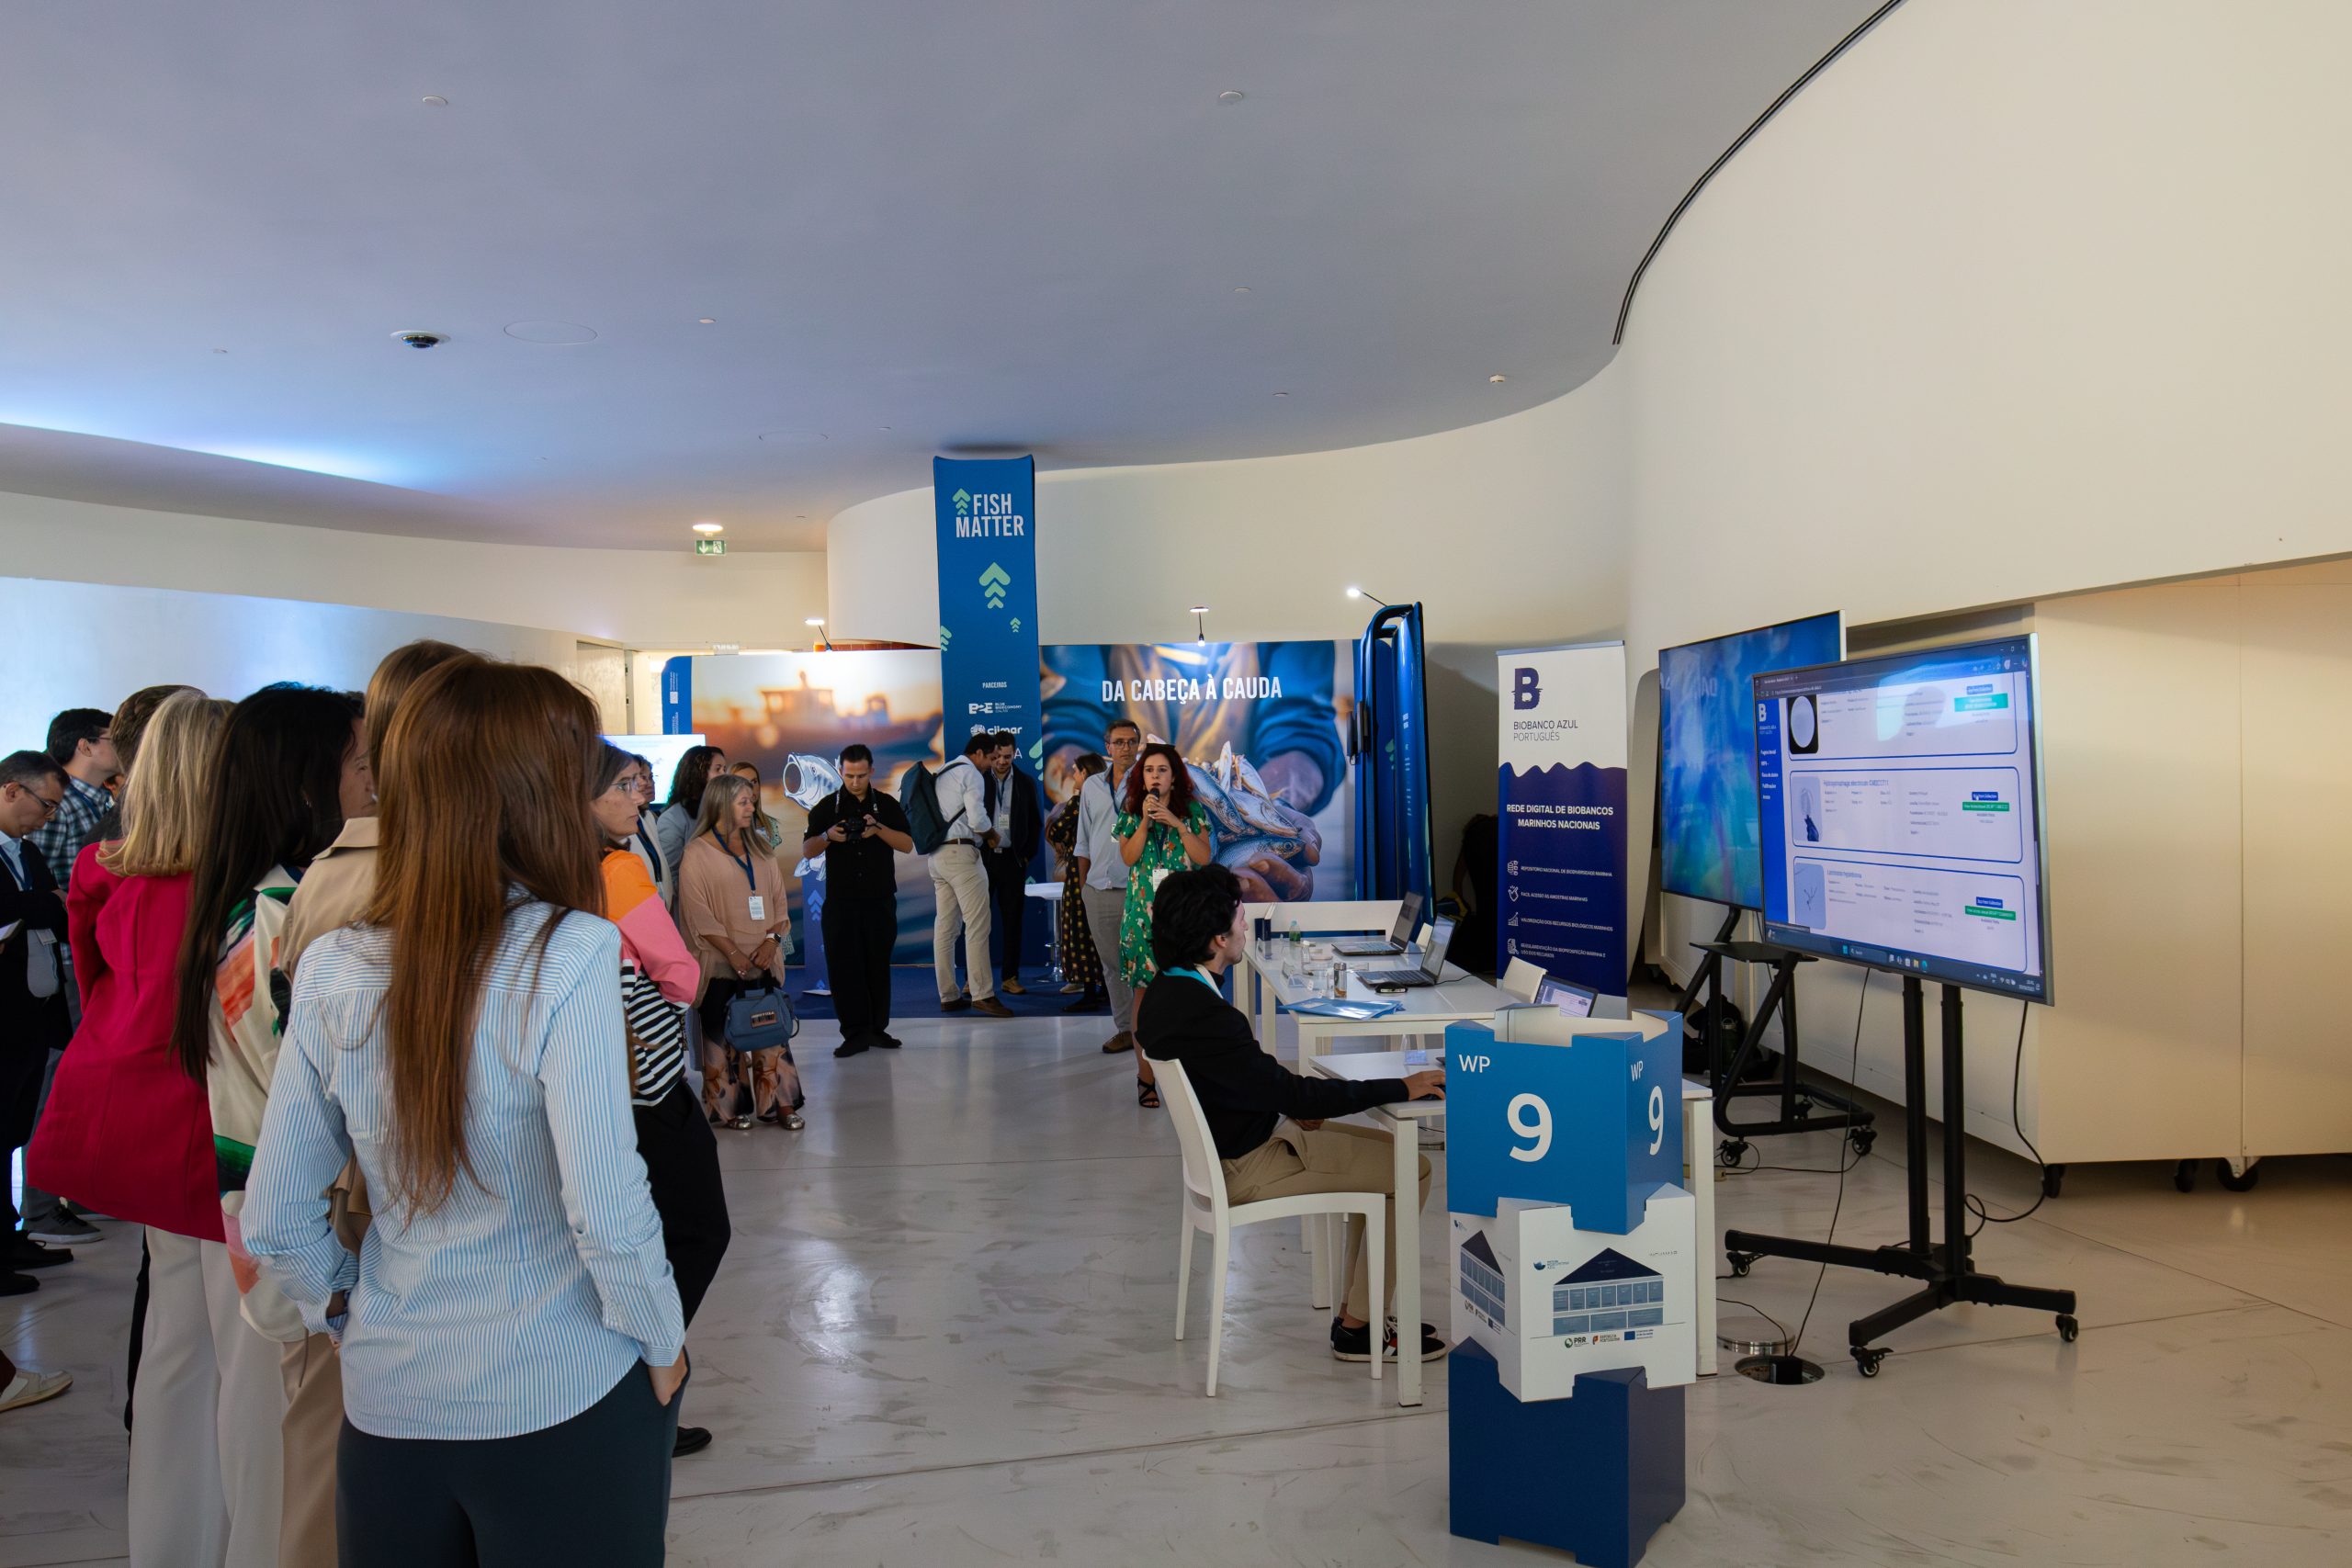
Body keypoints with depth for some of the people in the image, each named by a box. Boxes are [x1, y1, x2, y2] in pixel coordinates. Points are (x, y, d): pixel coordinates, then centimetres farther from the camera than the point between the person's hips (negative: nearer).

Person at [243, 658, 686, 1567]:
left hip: (386, 1402, 4)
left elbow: (273, 1222, 1)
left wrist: (353, 1315, 16)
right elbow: (606, 1209, -20)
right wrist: (663, 1343, -5)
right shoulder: (567, 954, -18)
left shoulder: (333, 969, -4)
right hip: (565, 1399, -4)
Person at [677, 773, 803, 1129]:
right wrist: (735, 955, -15)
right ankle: (730, 1106, 11)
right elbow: (699, 914, -10)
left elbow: (778, 899, 11)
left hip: (763, 958, 5)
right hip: (721, 963, -4)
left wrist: (772, 940, -6)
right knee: (723, 1033, 1)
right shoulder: (698, 854, -5)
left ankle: (779, 1102, 7)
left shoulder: (758, 849, 12)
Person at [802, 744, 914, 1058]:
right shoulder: (826, 807, 5)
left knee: (878, 965, 5)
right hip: (840, 902, 0)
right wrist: (828, 836, -17)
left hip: (880, 900, 1)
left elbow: (907, 845, -2)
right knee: (844, 966, -3)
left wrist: (878, 829, -18)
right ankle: (855, 1032, 3)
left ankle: (877, 1028, 15)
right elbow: (807, 851, 3)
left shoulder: (888, 805, 7)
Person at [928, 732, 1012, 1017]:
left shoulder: (942, 774, 20)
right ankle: (982, 994, -12)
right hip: (960, 852, -9)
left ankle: (948, 996, 11)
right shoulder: (971, 774, -6)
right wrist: (991, 834, 4)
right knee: (977, 926, -9)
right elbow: (978, 819, -15)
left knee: (945, 927, 8)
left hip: (937, 853, 9)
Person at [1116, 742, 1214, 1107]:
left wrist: (1176, 823, -11)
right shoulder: (1130, 813, 9)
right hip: (1143, 913, 0)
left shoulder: (1192, 812, 7)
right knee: (1145, 991, -3)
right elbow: (1128, 857, -3)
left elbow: (1204, 857, -3)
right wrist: (1145, 820, -11)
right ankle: (1146, 1075, 2)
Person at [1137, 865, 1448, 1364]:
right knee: (1411, 1169, -5)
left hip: (1228, 1144, 10)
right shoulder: (1202, 1015, -31)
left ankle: (1357, 1310, 21)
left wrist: (1293, 1105, 3)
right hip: (1244, 1169, -10)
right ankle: (1357, 1330, 5)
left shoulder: (1166, 990, 1)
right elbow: (1295, 1093, -28)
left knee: (1384, 1148, 18)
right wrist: (1401, 1088, -21)